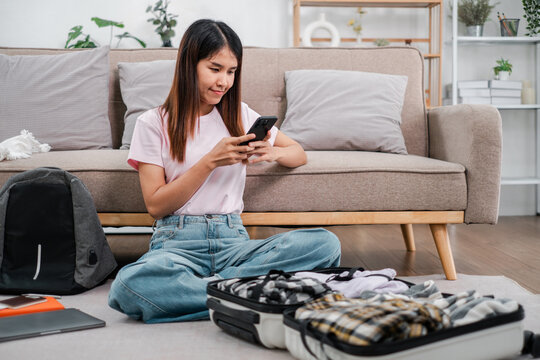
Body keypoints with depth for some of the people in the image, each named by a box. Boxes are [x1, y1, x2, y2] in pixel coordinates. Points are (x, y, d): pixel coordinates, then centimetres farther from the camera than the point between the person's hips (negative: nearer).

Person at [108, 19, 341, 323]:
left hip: (233, 240, 3)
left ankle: (214, 285, -25)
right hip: (177, 243, -3)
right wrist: (211, 161, -11)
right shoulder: (153, 124, 5)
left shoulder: (240, 115, 15)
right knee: (130, 285, -39)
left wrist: (272, 152, -2)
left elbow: (299, 154, 22)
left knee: (326, 243, -25)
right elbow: (155, 205, -1)